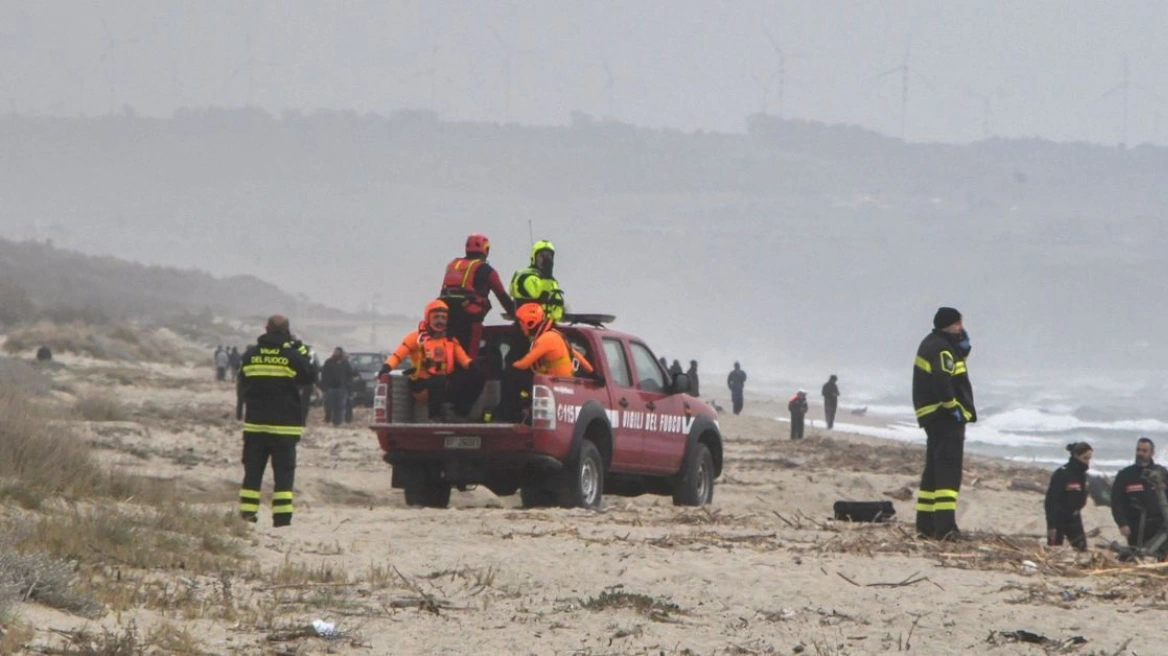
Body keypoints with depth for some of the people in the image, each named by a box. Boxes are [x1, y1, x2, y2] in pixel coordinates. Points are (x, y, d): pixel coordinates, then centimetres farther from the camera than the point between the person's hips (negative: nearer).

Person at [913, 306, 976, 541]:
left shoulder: (932, 345, 18)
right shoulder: (941, 348, -15)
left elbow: (963, 353, 26)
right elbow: (941, 380, -26)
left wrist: (962, 338, 7)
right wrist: (952, 407, -19)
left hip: (935, 416, 11)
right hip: (946, 416, -11)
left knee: (934, 469, 16)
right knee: (948, 470, -16)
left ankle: (926, 524, 20)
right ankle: (944, 526, -26)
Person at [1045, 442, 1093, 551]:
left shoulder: (1082, 474, 5)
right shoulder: (1061, 474, -16)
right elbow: (1051, 500, -18)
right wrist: (1051, 525, -21)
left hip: (1074, 519, 7)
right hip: (1058, 520, -7)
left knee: (1082, 549, 1)